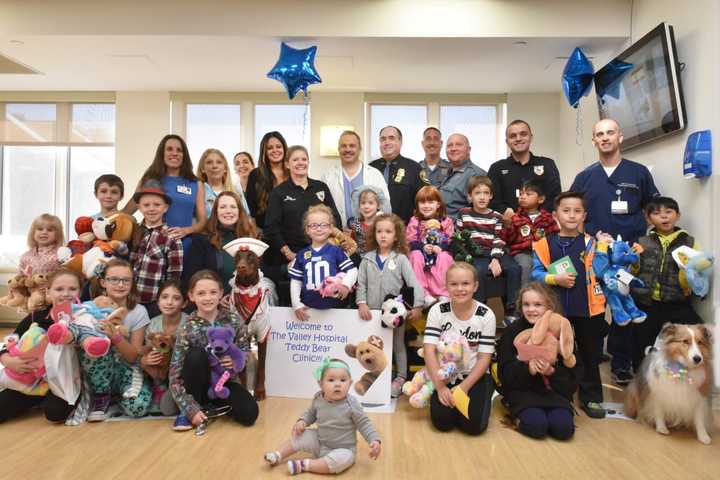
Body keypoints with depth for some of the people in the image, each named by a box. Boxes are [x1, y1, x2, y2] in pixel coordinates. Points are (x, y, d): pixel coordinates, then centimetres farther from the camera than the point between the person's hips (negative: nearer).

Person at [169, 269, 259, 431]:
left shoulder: (234, 321, -11)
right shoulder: (186, 329, -17)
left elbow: (246, 353, 1)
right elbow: (175, 377, -17)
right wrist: (192, 409, -24)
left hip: (224, 382, 1)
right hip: (199, 383, -1)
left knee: (249, 414, -22)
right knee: (196, 356, -31)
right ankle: (188, 411, -11)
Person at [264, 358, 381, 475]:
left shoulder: (351, 404, -23)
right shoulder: (318, 399, -9)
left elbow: (364, 424, -15)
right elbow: (311, 413, 12)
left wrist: (375, 440, -26)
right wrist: (302, 421, -6)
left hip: (343, 449, -5)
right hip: (319, 442, 5)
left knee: (342, 459, -34)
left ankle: (304, 465, -25)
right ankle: (277, 456, 12)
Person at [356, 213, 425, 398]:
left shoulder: (401, 259, -8)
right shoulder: (367, 259, 0)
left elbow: (413, 283, -12)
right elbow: (361, 284, 1)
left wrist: (417, 306, -21)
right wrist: (361, 303, -12)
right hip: (373, 312, 2)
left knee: (398, 345, 13)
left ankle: (400, 378, 26)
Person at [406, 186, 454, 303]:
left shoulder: (446, 221, 2)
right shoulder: (414, 221, 3)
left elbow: (451, 240, -2)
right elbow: (410, 241, -3)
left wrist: (441, 247, -23)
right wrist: (423, 247, -21)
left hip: (440, 252, 0)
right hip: (421, 251, 1)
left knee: (444, 257, -32)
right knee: (416, 256, -31)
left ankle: (443, 293, -25)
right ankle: (424, 293, -27)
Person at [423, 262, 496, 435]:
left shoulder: (486, 315, -9)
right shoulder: (437, 311, -8)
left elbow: (484, 358, -9)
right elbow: (429, 350, -12)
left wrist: (464, 387, -19)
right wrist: (440, 386, -22)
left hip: (476, 376, 0)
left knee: (474, 424, -19)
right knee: (442, 421, -18)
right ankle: (449, 399, 14)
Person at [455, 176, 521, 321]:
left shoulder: (496, 217, 11)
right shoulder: (464, 215, 9)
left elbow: (499, 241, 3)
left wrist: (496, 259, -13)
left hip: (494, 254, 3)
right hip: (474, 256, -2)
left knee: (514, 268, -23)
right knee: (479, 271, -35)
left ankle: (511, 312, -15)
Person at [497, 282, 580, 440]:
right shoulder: (512, 332, -2)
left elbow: (574, 373, -1)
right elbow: (505, 373, -6)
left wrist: (551, 372, -22)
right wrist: (527, 369, -25)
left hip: (555, 391, 2)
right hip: (523, 391, -1)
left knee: (563, 428, -21)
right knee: (536, 426, -25)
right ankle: (519, 416, 6)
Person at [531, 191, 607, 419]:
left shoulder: (590, 243, 4)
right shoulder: (545, 243, -2)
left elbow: (598, 271, -6)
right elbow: (536, 273, -4)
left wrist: (602, 248, -13)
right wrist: (555, 279, -17)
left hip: (588, 308, 1)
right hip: (556, 308, -1)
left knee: (590, 354, 12)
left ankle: (591, 397, 28)